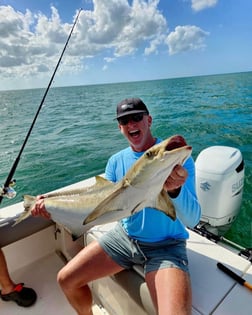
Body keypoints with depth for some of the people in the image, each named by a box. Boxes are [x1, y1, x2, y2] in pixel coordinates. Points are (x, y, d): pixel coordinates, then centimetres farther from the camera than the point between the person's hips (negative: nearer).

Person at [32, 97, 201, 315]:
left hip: (165, 245, -3)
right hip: (124, 236, 4)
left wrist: (176, 189, -43)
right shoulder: (116, 161, -1)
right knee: (66, 279, 3)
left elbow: (192, 220, -21)